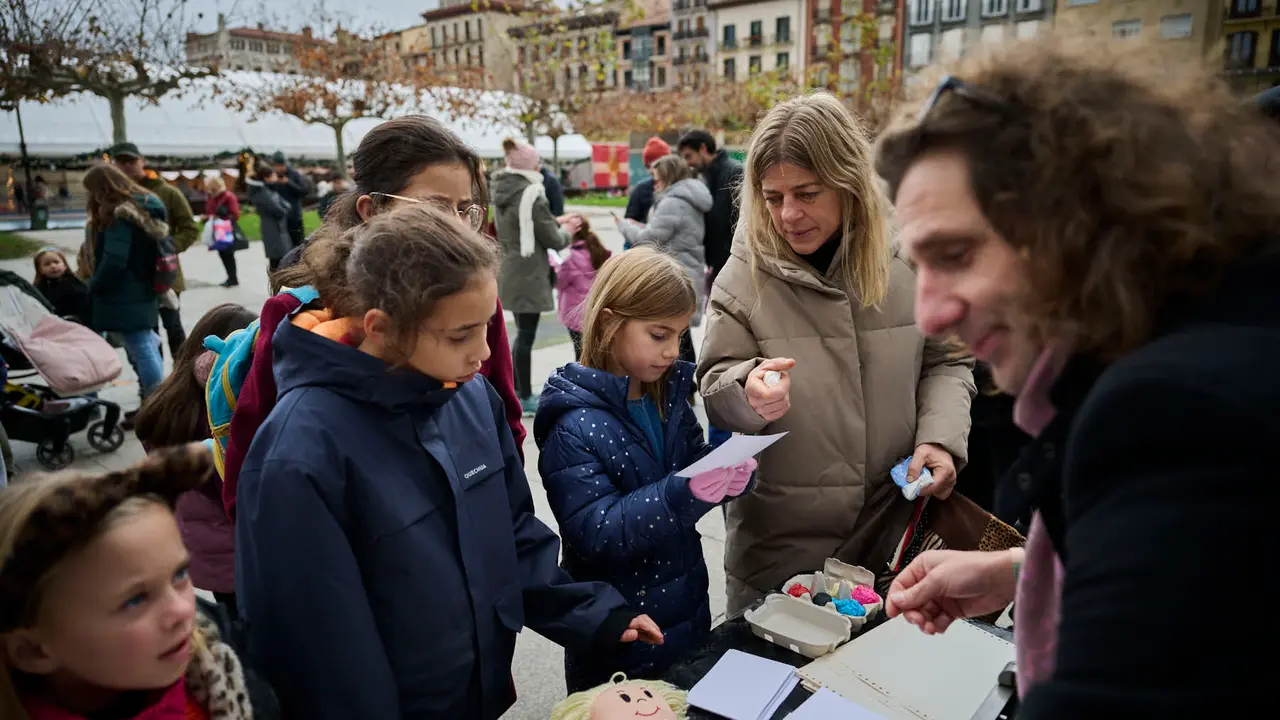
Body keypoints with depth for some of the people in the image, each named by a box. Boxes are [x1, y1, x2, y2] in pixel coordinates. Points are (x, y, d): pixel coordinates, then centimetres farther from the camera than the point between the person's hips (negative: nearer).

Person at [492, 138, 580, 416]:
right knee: (526, 335, -1)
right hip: (528, 274, -9)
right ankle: (525, 398, 7)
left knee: (522, 333, 18)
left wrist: (557, 223, 11)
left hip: (509, 272, 9)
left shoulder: (501, 192, 10)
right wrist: (567, 231, 8)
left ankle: (518, 391, 27)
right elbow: (552, 239, -13)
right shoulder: (531, 194, -16)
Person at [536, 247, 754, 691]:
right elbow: (594, 535, -25)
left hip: (688, 611, 6)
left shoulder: (670, 396, -1)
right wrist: (686, 494, -35)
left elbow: (698, 467, 7)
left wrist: (731, 476, -16)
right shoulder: (575, 427, -21)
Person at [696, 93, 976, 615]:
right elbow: (714, 389, -7)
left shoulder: (905, 261, -5)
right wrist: (748, 390, -29)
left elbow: (947, 362, 7)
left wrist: (940, 438, -9)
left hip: (892, 528, 2)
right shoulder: (745, 274, -8)